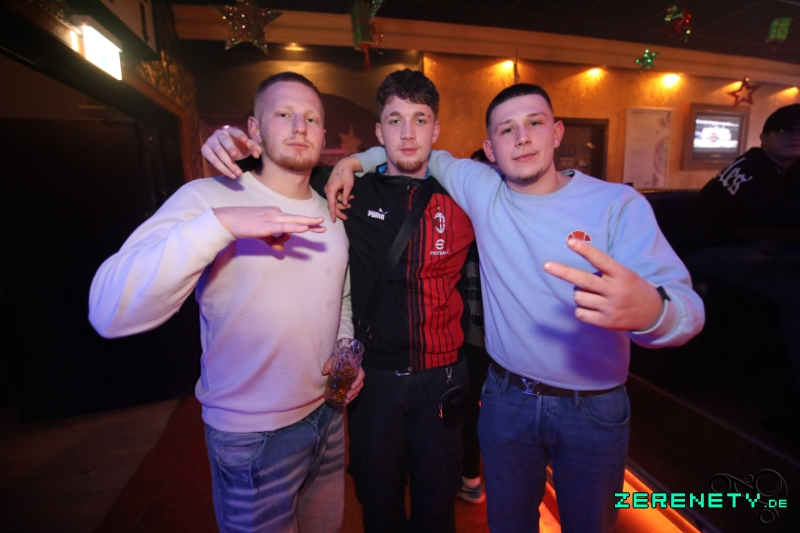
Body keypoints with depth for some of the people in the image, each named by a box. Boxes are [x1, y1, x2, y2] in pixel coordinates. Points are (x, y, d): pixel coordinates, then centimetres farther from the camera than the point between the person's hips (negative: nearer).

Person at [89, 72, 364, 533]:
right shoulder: (211, 198, -16)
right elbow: (110, 311, -28)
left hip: (328, 414, 6)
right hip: (252, 436, -5)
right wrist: (219, 223, -38)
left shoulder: (331, 213, 4)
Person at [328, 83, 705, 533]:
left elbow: (686, 303, -23)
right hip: (505, 398, 2)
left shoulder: (620, 204, -14)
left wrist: (650, 310, -47)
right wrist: (356, 160, -2)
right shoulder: (481, 189, -6)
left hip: (595, 409, -1)